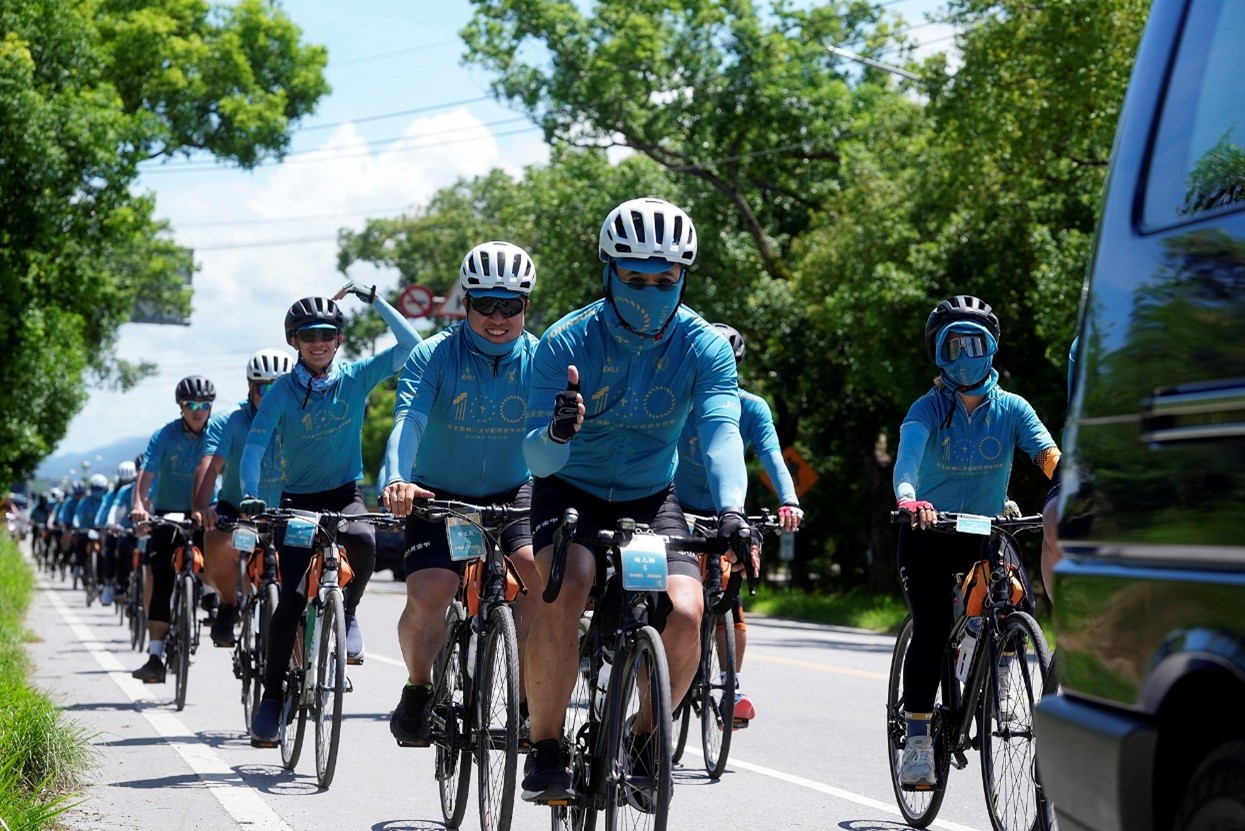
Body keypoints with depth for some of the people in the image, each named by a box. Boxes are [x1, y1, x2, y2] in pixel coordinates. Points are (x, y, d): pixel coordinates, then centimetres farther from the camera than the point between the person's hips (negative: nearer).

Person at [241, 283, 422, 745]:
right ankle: (271, 697, -3)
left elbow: (409, 346, -9)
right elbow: (255, 444, -17)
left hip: (345, 494, 1)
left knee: (363, 541, -35)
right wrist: (250, 496, -32)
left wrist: (374, 300, -15)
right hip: (299, 500, 0)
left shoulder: (355, 378, -3)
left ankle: (348, 612, -5)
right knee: (292, 597, -12)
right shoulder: (283, 392, -8)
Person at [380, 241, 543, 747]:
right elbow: (408, 420, -29)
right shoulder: (435, 356, -16)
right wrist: (397, 479, -49)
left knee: (541, 572, -25)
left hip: (513, 494, 2)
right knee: (428, 592, -23)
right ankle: (418, 690, 7)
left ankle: (526, 696, -6)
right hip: (440, 495, -2)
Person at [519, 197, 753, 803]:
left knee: (685, 613, -22)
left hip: (651, 498, 2)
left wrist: (731, 508, -50)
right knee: (563, 593, -31)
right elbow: (536, 458, -26)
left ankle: (644, 737, 5)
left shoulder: (705, 348, -16)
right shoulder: (567, 342, -20)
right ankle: (545, 751, -16)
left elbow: (721, 433, -31)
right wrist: (557, 432, -50)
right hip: (571, 490, -2)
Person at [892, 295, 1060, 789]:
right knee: (932, 628, -17)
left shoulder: (1011, 409, -2)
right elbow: (908, 450, -29)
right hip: (930, 531, -2)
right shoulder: (929, 408, -9)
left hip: (986, 531, 2)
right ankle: (917, 739, -10)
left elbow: (1048, 454, -17)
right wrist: (907, 496, -51)